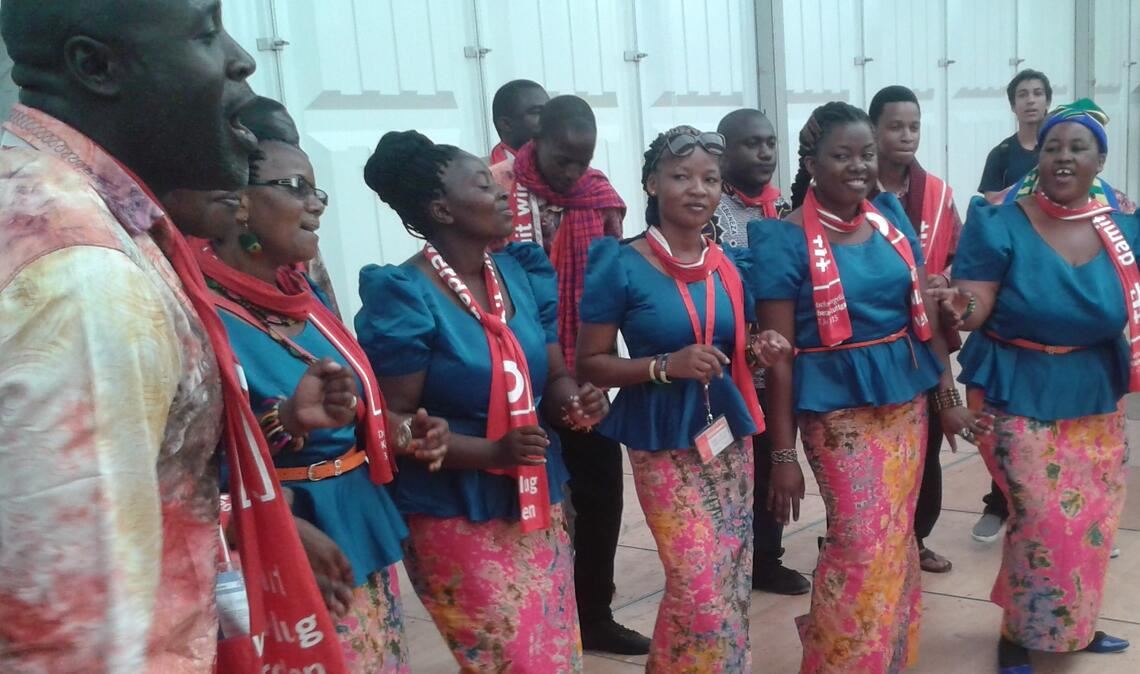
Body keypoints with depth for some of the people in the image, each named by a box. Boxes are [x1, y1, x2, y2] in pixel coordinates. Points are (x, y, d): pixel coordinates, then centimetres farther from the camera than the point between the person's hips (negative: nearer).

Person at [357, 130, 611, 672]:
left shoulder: (523, 273, 4)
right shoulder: (404, 297, -16)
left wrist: (576, 402, -12)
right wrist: (492, 452, -26)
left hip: (539, 502, 7)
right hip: (457, 516, -6)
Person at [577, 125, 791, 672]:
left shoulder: (731, 265, 5)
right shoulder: (621, 266, -10)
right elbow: (589, 364, -9)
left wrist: (761, 351, -6)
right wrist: (666, 366, -22)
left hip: (730, 437, 6)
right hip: (664, 445, -5)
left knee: (735, 585, 12)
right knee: (702, 595, -6)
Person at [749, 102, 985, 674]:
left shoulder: (892, 217, 5)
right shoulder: (786, 240, -11)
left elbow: (925, 313, 12)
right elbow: (778, 352, -12)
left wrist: (947, 396, 10)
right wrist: (783, 453, -12)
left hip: (907, 398, 6)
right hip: (838, 407, -5)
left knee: (897, 537, 13)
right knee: (863, 545, -6)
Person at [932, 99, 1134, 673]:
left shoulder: (1122, 231, 2)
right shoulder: (1001, 226, -11)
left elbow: (1128, 311, 12)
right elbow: (975, 307, -18)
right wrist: (960, 308, -38)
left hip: (1095, 399, 5)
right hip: (1019, 397, -5)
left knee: (1094, 519, 11)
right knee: (1044, 521, -8)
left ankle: (1073, 626, 34)